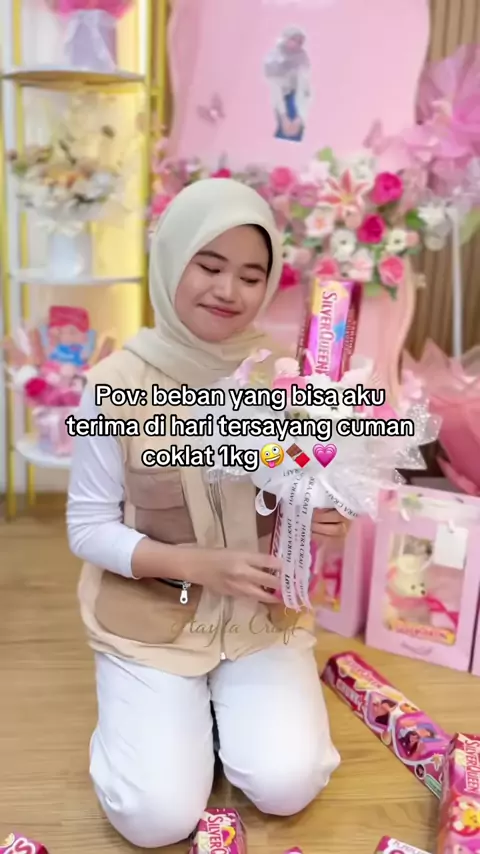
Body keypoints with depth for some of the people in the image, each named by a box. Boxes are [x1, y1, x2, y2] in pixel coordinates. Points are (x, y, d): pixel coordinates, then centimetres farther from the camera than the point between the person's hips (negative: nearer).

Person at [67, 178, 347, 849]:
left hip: (263, 615, 2)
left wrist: (320, 521, -21)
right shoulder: (118, 382, -15)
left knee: (285, 788, -11)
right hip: (151, 619, -1)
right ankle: (147, 713, 22)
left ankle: (231, 704, 20)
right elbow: (89, 528, -9)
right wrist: (200, 565, -21)